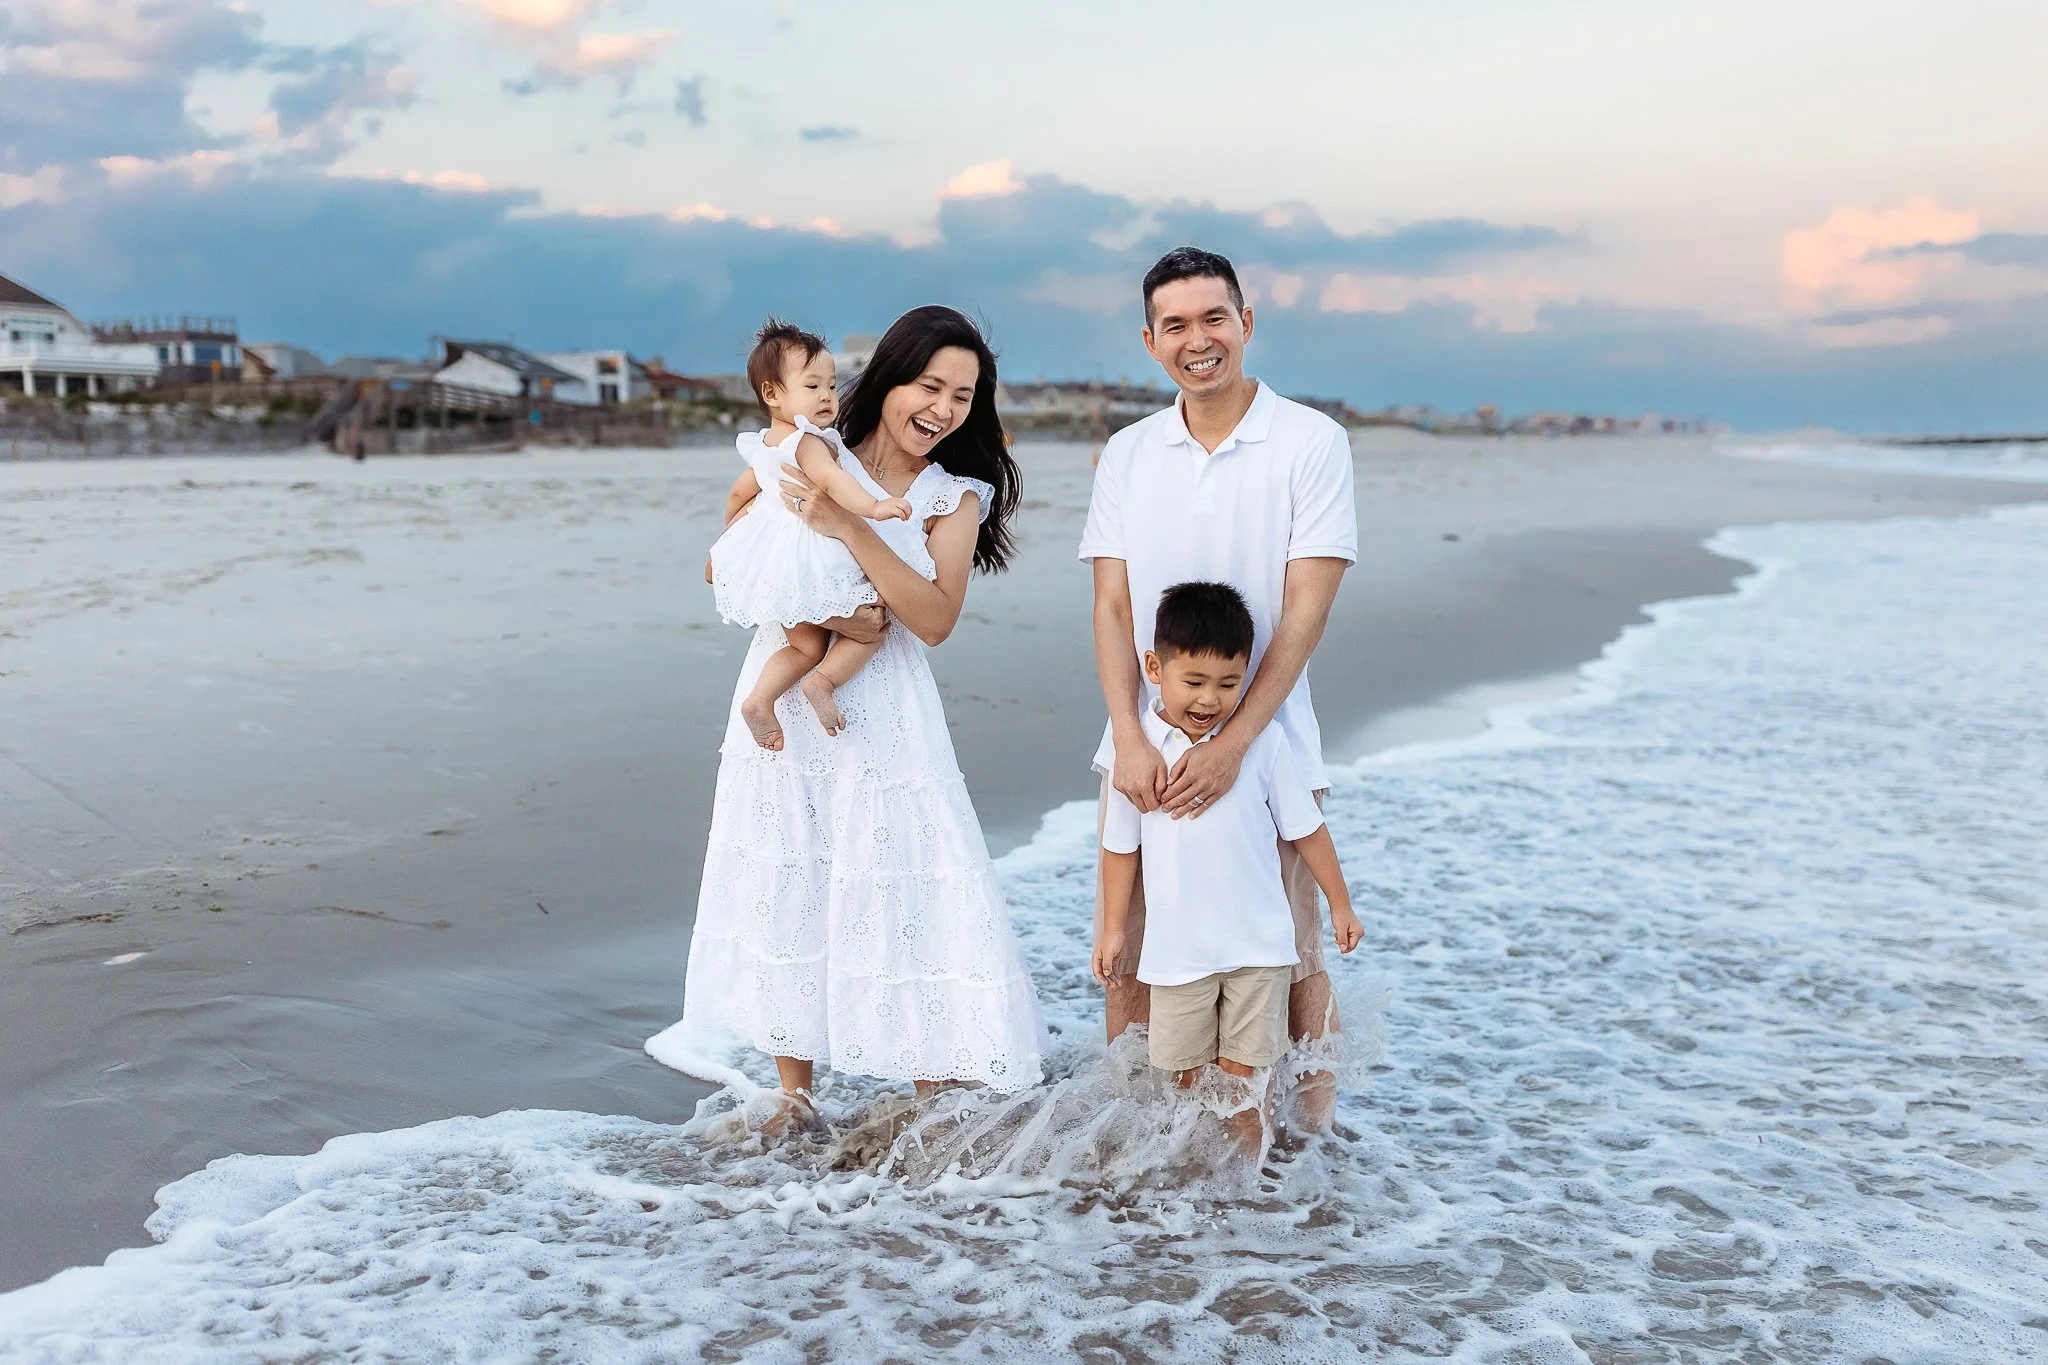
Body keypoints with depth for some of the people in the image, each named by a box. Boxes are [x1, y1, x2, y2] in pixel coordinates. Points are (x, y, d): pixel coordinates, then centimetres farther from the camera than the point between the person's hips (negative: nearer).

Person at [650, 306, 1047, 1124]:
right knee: (787, 892, 6)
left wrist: (851, 530, -22)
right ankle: (795, 1101, 21)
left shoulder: (957, 497, 2)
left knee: (913, 896, -5)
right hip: (786, 697, 1)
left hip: (884, 715, -1)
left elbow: (935, 619, -13)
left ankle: (936, 1103, 7)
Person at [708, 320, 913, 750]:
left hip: (768, 562, 9)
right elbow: (828, 477, -34)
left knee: (808, 646, 16)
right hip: (808, 563, -8)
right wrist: (872, 507, -45)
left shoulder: (763, 446, 15)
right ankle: (825, 680, -16)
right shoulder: (808, 440, -14)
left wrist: (732, 533, 44)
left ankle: (760, 699, -3)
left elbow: (739, 492, 27)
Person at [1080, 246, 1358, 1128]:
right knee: (1127, 958, 8)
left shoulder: (1311, 443, -5)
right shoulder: (1126, 454, 7)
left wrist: (1232, 743, -20)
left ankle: (1313, 1137, 24)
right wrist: (1129, 738, -13)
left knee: (1289, 962, 5)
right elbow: (1112, 607, 2)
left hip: (1265, 743, -3)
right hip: (1146, 747, 3)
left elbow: (1304, 612, -11)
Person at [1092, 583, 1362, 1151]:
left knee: (1241, 1072, 3)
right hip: (1176, 948, 1)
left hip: (1257, 944, -1)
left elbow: (1305, 829, 3)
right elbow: (1121, 846, 5)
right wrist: (1112, 929, 8)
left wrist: (1340, 904, 8)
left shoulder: (1263, 741, -7)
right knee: (1186, 1074, 11)